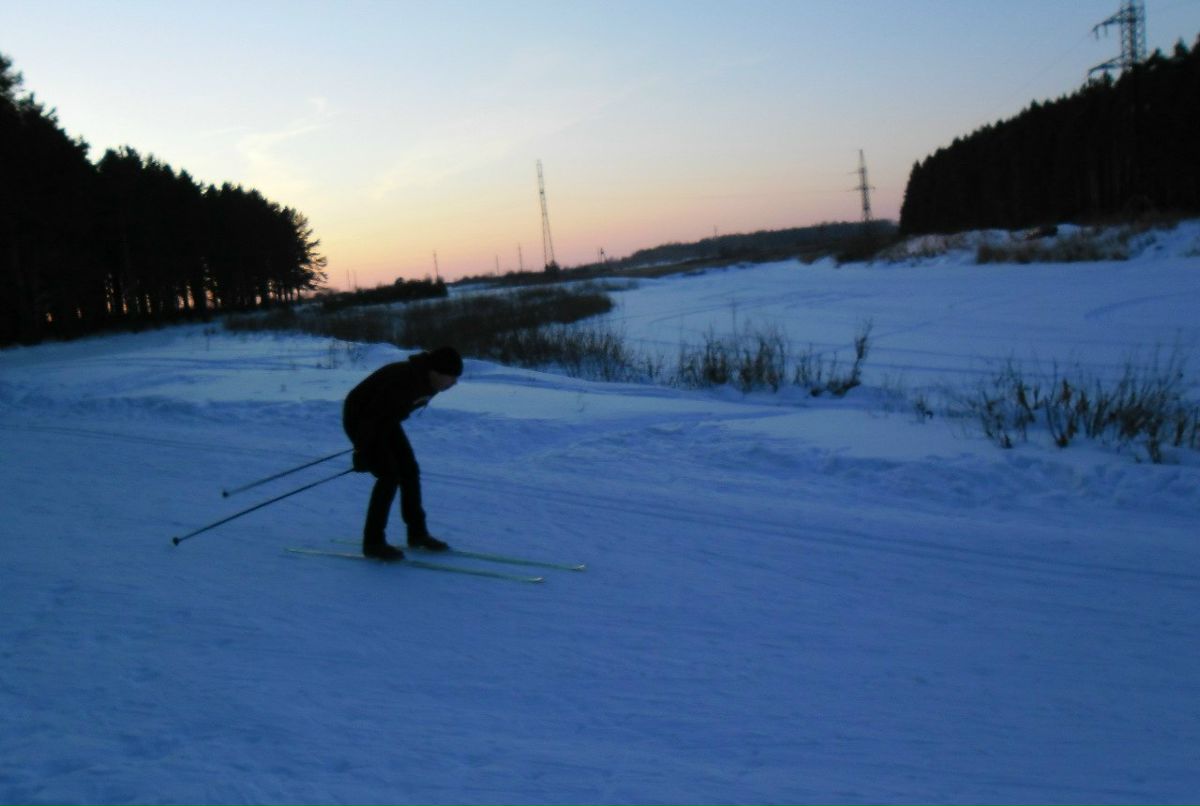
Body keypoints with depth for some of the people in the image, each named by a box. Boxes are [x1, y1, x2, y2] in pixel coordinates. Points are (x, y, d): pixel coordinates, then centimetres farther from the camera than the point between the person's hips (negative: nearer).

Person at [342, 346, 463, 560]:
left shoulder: (428, 381, -7)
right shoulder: (404, 380, -35)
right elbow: (371, 417, -31)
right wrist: (362, 453, -24)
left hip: (384, 421, 9)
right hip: (360, 418, -9)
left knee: (410, 471, 7)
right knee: (389, 476, -15)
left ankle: (417, 533, 19)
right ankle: (373, 542, -6)